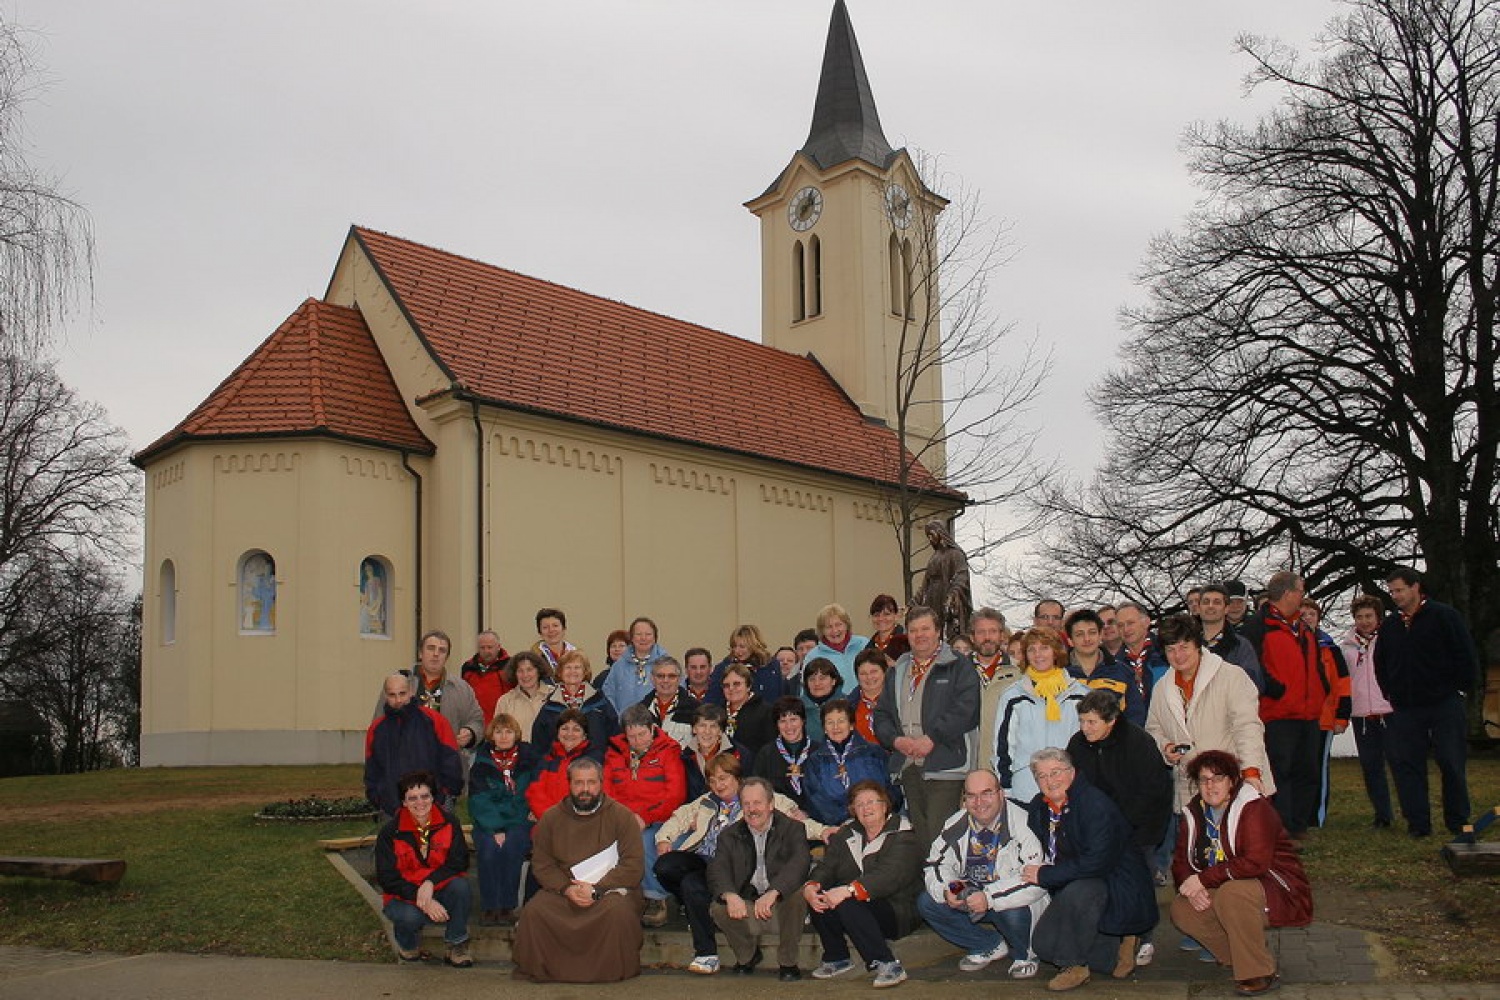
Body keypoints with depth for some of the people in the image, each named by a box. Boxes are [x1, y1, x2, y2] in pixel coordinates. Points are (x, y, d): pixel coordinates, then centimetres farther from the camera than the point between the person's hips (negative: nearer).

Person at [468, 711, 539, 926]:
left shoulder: (529, 759, 4)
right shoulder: (481, 763, 4)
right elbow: (479, 802, -3)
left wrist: (506, 830, -10)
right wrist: (495, 830, -18)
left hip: (519, 822, 0)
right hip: (488, 823, 0)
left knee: (512, 846, -30)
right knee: (489, 848, -29)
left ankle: (508, 906, -20)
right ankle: (489, 906, -19)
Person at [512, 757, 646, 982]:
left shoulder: (621, 816, -1)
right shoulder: (551, 818, 9)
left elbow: (633, 865, -7)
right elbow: (541, 865, 6)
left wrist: (597, 889, -17)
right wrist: (567, 888, -13)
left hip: (610, 889, -2)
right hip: (561, 891, 2)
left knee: (617, 911, -34)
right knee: (534, 911, -25)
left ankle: (615, 971, -10)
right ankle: (540, 970, -3)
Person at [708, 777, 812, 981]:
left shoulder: (792, 828, -2)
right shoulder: (730, 834, 8)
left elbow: (798, 864, -21)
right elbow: (717, 869, -8)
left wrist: (772, 893, -39)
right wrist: (730, 895, -32)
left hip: (782, 904, -2)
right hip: (746, 907, 2)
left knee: (797, 894, -33)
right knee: (718, 909, -25)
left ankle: (788, 962, -10)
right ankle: (748, 955, 7)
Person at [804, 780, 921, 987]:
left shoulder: (903, 838, -8)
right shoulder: (846, 835, 12)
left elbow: (890, 876, -25)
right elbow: (826, 867, 1)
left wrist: (848, 890, -38)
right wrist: (810, 887, -23)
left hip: (897, 912, -6)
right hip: (856, 908, 6)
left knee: (848, 906, -31)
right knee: (817, 897, -18)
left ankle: (888, 965, -25)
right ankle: (836, 958, -1)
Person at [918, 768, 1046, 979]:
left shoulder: (1022, 823, -20)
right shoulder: (956, 825, 0)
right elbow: (935, 865, 5)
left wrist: (990, 898, -36)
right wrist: (946, 890, -19)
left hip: (1010, 901, -6)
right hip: (968, 896, 6)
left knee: (1013, 913, -37)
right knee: (926, 903, -10)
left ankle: (1025, 954, 1)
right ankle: (991, 946, 6)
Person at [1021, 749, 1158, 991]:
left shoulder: (1096, 805, -22)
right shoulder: (1038, 808, 2)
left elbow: (1097, 863, -30)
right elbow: (1041, 853, 16)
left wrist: (1045, 875, -24)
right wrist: (1034, 871, -6)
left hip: (1116, 887, -8)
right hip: (1069, 889, 8)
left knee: (1076, 892, -37)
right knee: (1042, 943, -8)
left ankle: (1074, 966, -15)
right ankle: (1117, 951, 11)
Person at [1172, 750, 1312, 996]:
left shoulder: (1253, 808, -18)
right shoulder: (1194, 813, 4)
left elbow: (1255, 863, -30)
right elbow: (1181, 862, 4)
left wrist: (1203, 879, -27)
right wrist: (1190, 886, -20)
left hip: (1278, 893, -7)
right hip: (1225, 890, 7)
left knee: (1231, 893, -36)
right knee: (1181, 908, -13)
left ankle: (1259, 974, -20)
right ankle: (1240, 957, 0)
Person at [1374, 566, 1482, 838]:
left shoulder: (1444, 616, -4)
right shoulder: (1389, 625, 10)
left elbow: (1466, 655, -3)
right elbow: (1381, 663, 21)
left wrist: (1463, 688, -3)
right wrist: (1390, 694, 14)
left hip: (1445, 705, -4)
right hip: (1405, 709, 4)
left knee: (1452, 764, 2)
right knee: (1405, 764, 0)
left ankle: (1458, 822, 14)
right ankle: (1418, 823, 5)